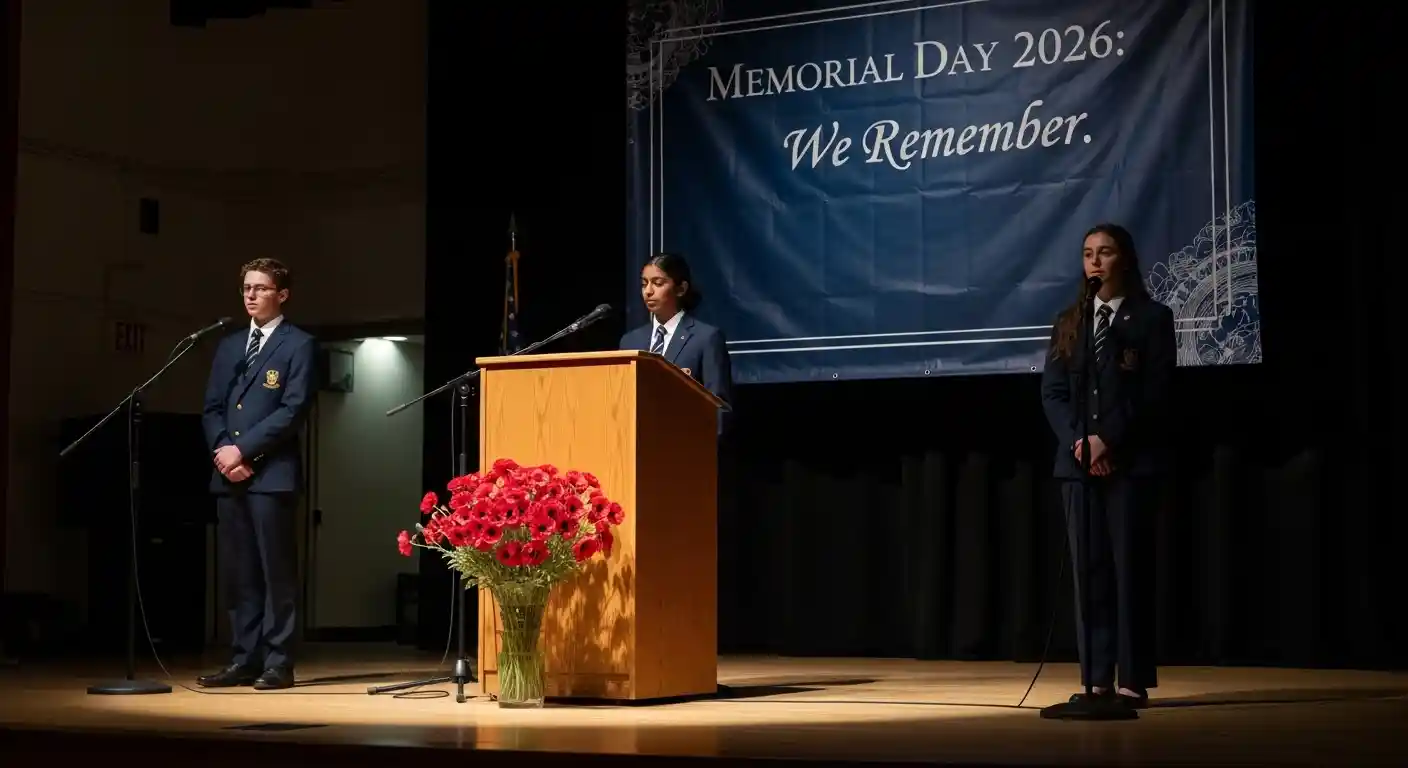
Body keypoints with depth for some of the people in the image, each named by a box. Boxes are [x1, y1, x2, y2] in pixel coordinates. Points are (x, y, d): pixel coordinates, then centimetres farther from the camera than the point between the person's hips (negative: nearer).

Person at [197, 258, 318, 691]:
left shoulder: (299, 345, 0)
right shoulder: (228, 346, 20)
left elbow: (293, 410, -10)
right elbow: (212, 408, 15)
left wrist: (243, 450, -14)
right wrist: (222, 452, -4)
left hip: (272, 474, -6)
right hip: (229, 474, 6)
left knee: (276, 571, -4)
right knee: (237, 573, 7)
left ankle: (278, 664, -1)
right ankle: (244, 660, 11)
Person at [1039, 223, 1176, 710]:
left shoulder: (1152, 318, 2)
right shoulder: (1069, 322, 15)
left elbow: (1155, 392, -6)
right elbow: (1052, 392, 8)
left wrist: (1109, 439, -14)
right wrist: (1077, 441, -9)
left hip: (1131, 461, -4)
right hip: (1078, 461, 4)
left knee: (1130, 567, -4)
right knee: (1088, 570, 2)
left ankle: (1133, 680, -1)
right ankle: (1096, 680, 5)